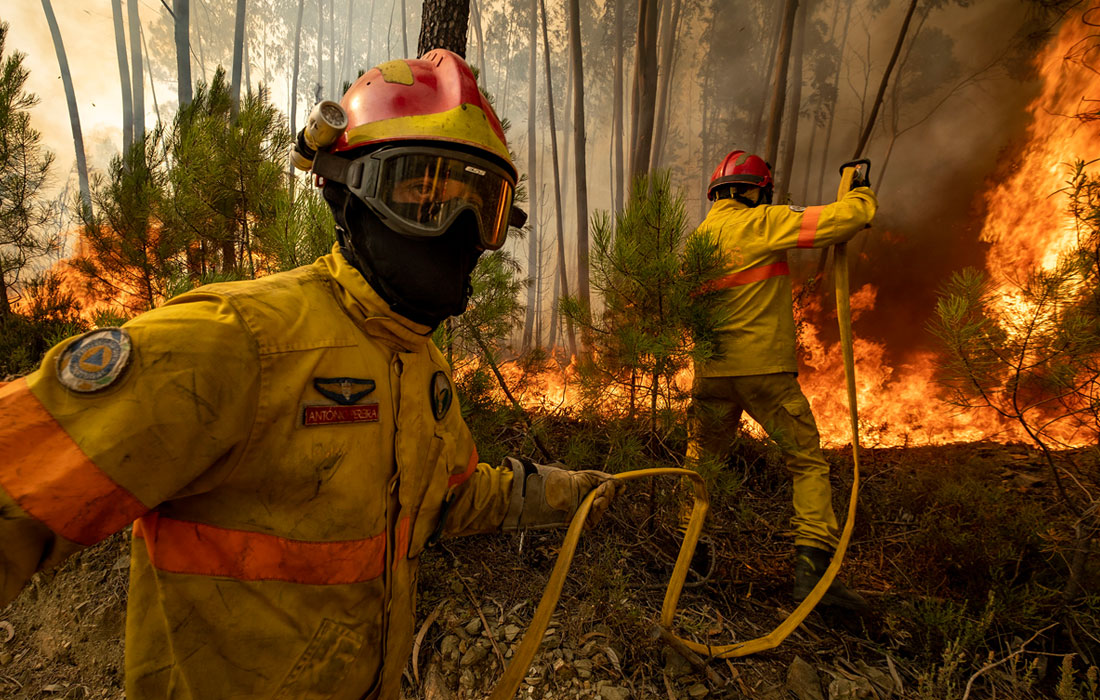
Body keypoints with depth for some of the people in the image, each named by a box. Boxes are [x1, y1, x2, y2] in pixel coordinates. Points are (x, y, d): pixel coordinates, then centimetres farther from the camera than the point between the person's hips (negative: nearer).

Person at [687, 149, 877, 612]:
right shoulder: (763, 223, -5)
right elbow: (848, 218, -5)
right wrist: (862, 195, 15)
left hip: (711, 371, 5)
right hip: (764, 368, -5)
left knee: (702, 459, 20)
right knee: (808, 462, 6)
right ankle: (811, 566, 0)